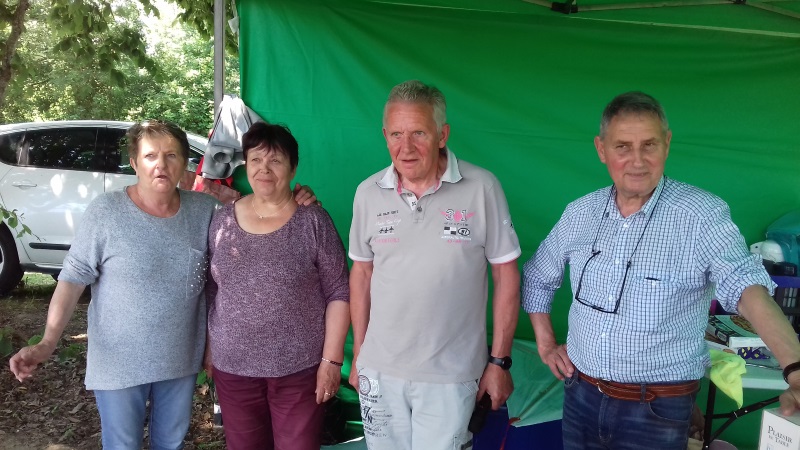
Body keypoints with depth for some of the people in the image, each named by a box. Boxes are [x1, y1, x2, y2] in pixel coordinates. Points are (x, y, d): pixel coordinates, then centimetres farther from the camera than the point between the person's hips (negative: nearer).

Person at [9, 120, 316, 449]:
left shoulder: (205, 209, -4)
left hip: (182, 359, 3)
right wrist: (48, 341, -19)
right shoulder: (106, 211, -14)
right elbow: (74, 278, -11)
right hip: (118, 363, -3)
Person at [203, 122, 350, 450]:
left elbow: (338, 293, -7)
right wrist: (209, 348, 11)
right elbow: (211, 291, 10)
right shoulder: (223, 219, 2)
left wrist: (331, 359, -10)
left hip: (299, 368, -3)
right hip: (232, 367, 3)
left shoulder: (313, 220, -8)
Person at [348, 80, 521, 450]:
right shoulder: (368, 193, -1)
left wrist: (500, 361, -4)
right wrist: (358, 353, 10)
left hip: (449, 375, -3)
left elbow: (505, 274, -5)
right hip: (379, 369, 3)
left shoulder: (482, 188, -11)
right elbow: (362, 272, 8)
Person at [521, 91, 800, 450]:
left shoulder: (702, 215, -14)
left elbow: (746, 286, -28)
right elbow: (538, 278, 13)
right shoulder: (581, 213, -1)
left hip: (657, 412, -4)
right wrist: (546, 344, 8)